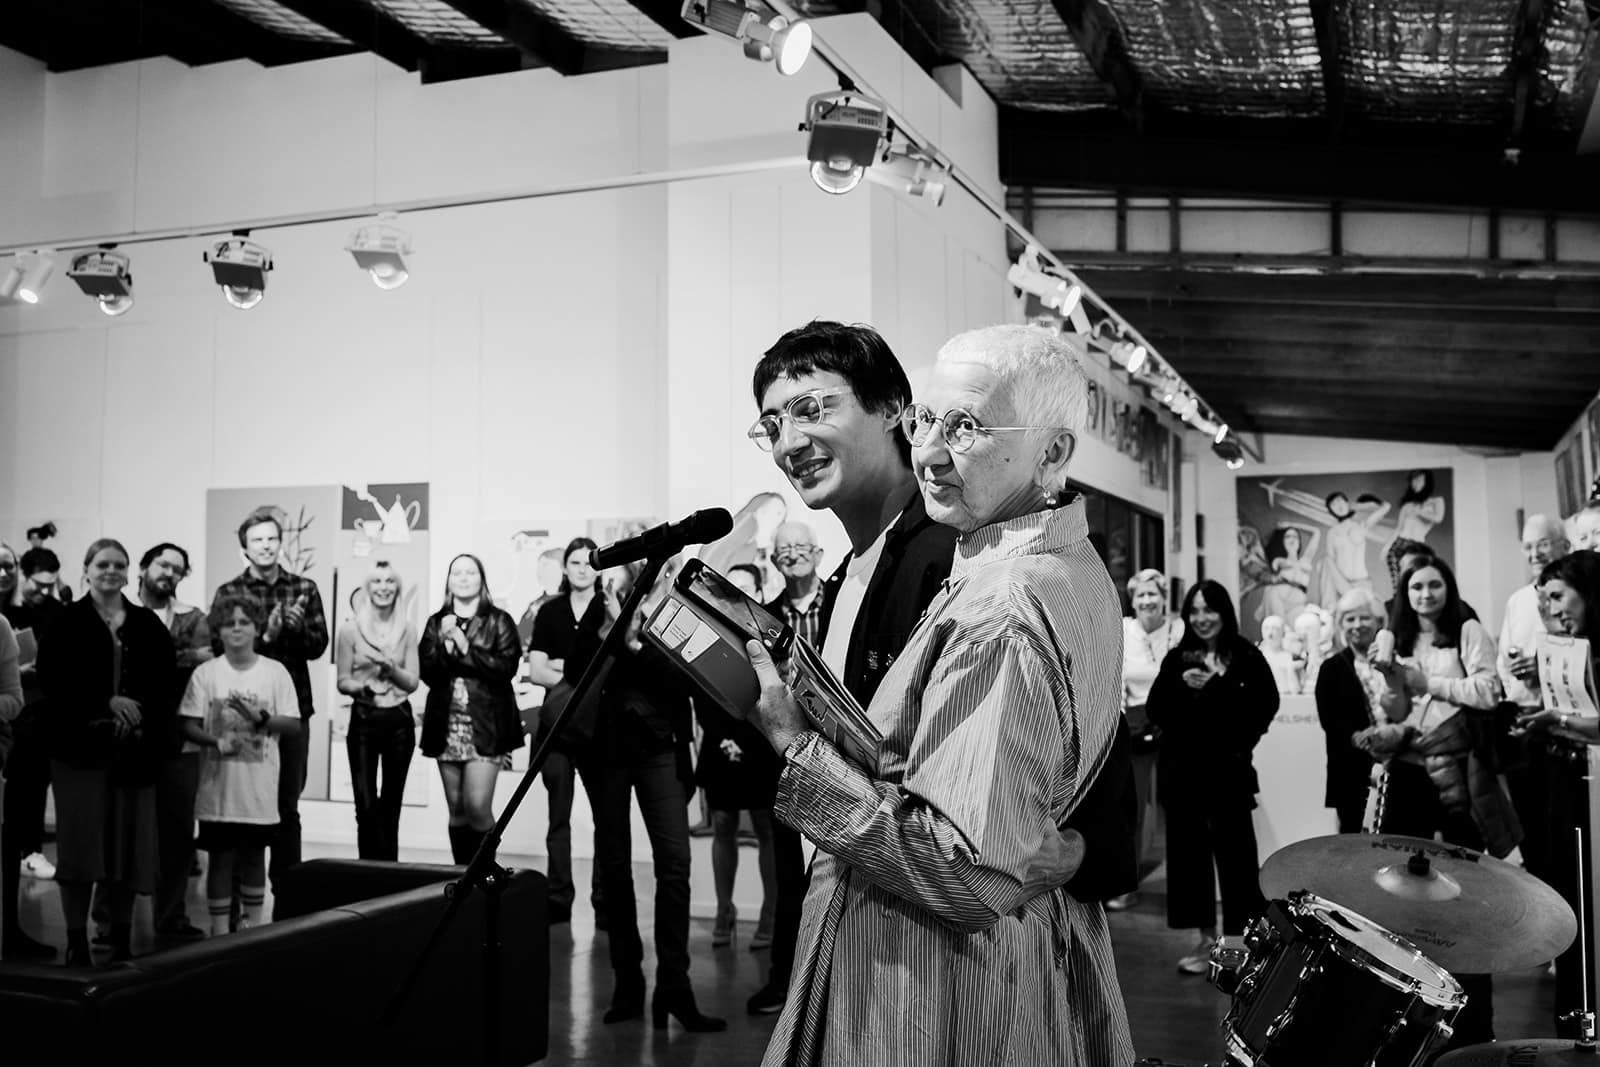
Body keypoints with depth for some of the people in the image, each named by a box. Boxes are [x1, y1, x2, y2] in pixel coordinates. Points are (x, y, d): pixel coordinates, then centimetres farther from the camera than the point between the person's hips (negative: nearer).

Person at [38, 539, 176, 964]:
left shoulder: (148, 624, 11)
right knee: (80, 844, -1)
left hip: (133, 750, 2)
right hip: (80, 746, -2)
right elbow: (53, 679, -8)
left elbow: (167, 681, 7)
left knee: (129, 845, 4)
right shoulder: (66, 622, 3)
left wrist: (139, 714, -9)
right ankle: (76, 943, 8)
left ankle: (122, 941, 15)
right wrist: (108, 701, -16)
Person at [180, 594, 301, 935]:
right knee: (221, 856, 4)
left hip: (260, 786, 1)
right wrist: (217, 742, -17)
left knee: (254, 855, 11)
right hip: (219, 784, -1)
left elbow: (293, 724, 1)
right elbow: (189, 725, -1)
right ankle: (220, 929, 13)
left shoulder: (275, 672, 1)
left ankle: (252, 925, 23)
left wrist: (261, 718, -15)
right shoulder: (206, 673, -1)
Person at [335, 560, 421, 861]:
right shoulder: (350, 629, -2)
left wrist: (391, 669, -18)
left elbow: (413, 682, 1)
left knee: (391, 804, 8)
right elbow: (342, 681, 1)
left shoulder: (407, 630, 4)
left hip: (399, 720, 2)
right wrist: (360, 687, -20)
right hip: (364, 720, -2)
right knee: (366, 804, -7)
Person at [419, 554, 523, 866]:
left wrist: (467, 649, -14)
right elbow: (427, 673, 3)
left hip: (485, 725, -3)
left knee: (478, 807, -13)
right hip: (447, 724, 4)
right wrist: (445, 645, -12)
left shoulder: (499, 621, 3)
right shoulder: (436, 623, 12)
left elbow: (506, 668, -9)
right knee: (457, 810, 7)